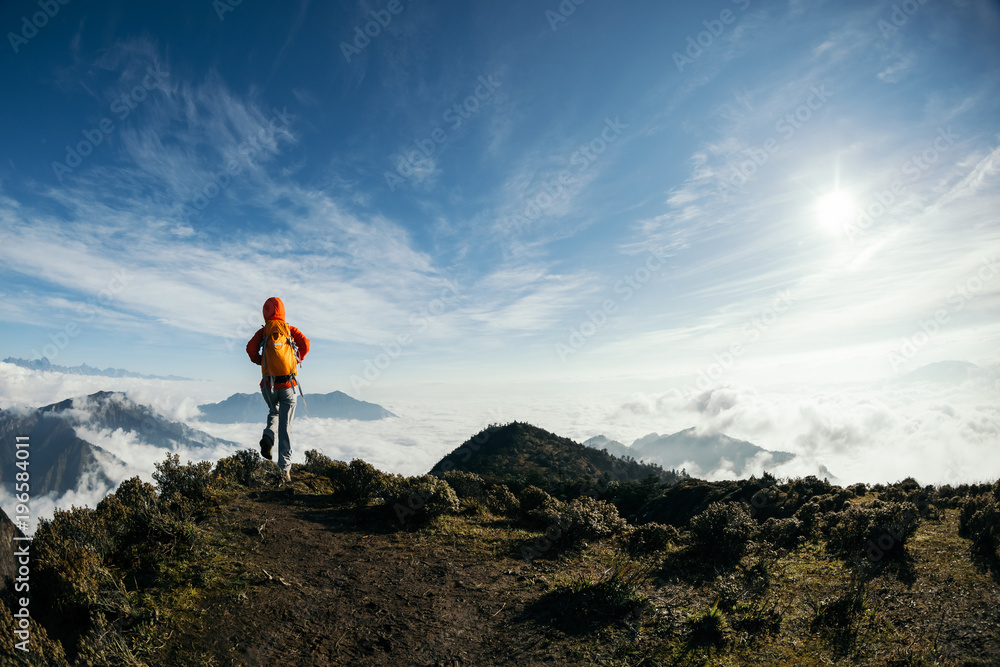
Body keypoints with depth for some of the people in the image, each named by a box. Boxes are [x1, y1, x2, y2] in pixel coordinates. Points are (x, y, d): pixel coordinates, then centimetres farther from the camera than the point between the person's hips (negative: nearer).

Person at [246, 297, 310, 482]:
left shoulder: (263, 331, 5)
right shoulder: (290, 329, 6)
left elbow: (250, 347, -10)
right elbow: (305, 343, -8)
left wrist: (261, 362, 8)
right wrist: (296, 361, 7)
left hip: (270, 385, 1)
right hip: (288, 384, -1)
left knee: (273, 413, 30)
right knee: (285, 425, 3)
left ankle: (268, 436, 0)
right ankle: (285, 467, -2)